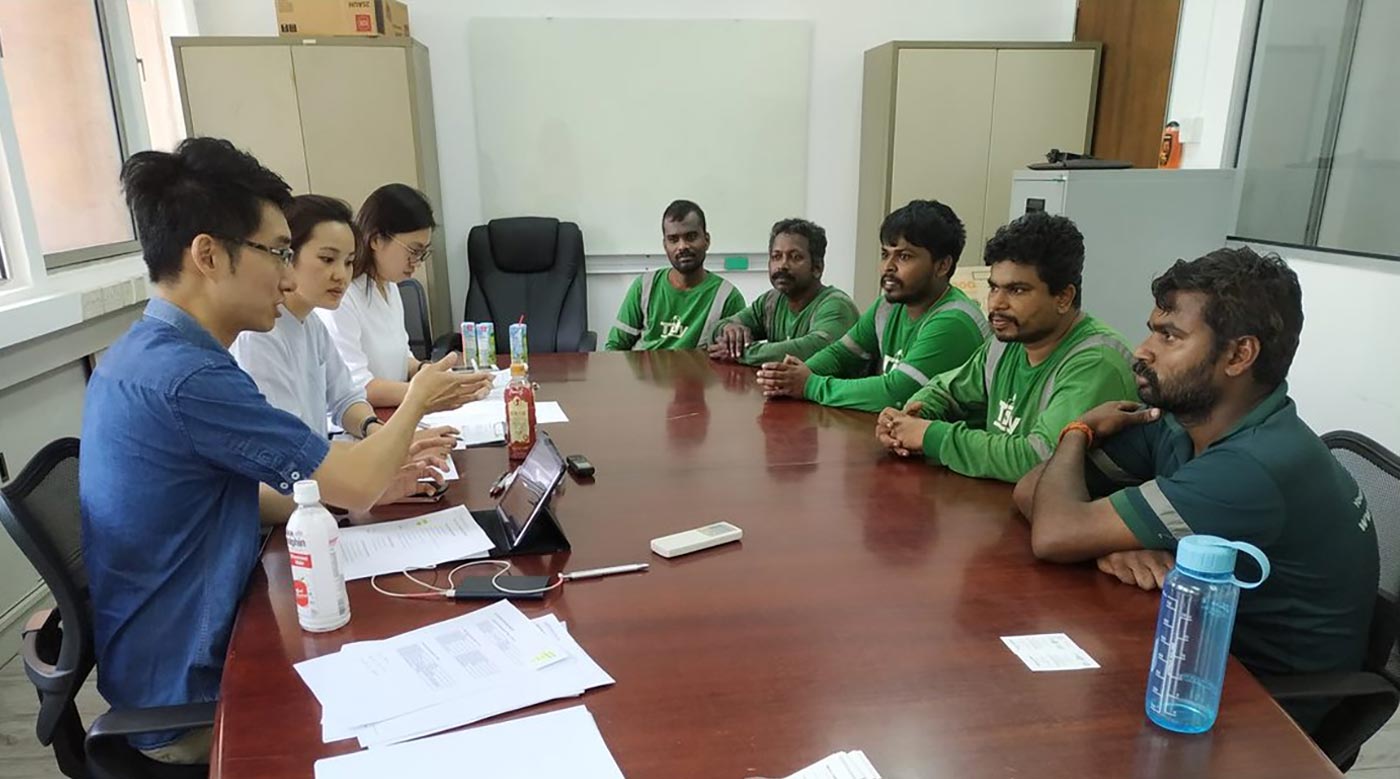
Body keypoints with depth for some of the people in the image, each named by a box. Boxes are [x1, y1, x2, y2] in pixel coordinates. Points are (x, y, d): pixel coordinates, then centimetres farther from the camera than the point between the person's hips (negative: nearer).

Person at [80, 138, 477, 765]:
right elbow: (355, 485, -22)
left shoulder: (141, 355, 2)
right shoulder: (186, 376, -30)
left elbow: (245, 496, 9)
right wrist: (417, 399, -4)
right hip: (190, 698, -8)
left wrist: (379, 481, 3)